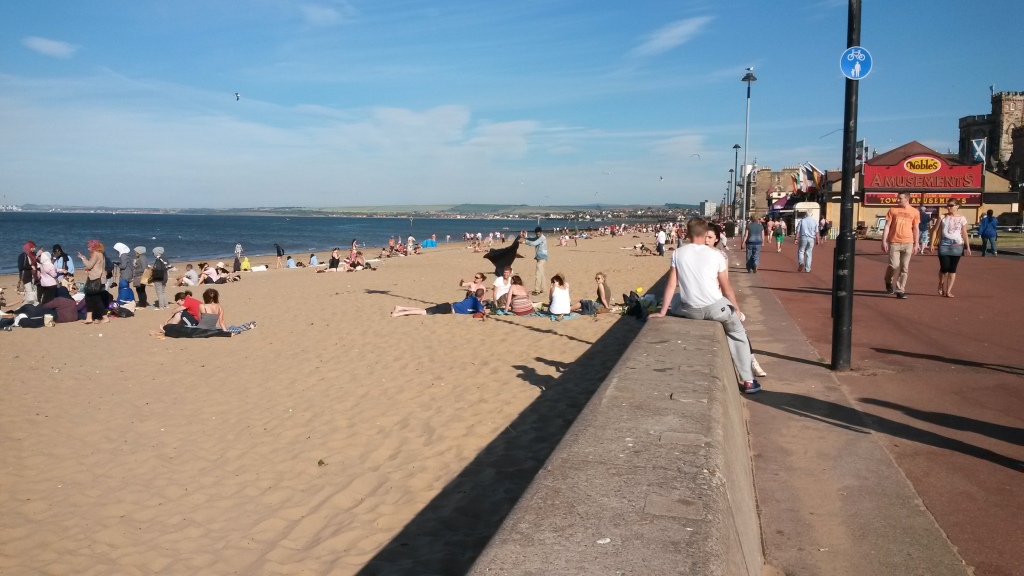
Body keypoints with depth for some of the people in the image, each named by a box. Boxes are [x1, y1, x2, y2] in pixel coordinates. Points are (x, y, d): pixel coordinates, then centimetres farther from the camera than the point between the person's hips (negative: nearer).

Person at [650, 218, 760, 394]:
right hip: (715, 308, -1)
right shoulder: (716, 255, -4)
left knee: (673, 299, 33)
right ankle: (748, 381, 21)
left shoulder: (678, 254, -1)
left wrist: (663, 312, 7)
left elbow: (671, 285, 0)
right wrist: (736, 307, 19)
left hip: (689, 310, 1)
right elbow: (726, 288, 2)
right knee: (738, 333, 23)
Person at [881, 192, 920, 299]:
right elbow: (887, 226, 2)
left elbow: (915, 229, 9)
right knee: (894, 266, -6)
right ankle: (888, 281, 24)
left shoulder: (914, 212, 6)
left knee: (904, 268, 1)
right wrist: (884, 241, -6)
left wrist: (916, 244, 5)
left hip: (908, 243, 1)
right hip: (894, 242, -1)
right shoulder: (892, 210, 3)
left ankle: (900, 290, 7)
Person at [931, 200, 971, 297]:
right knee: (944, 267, -7)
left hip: (957, 245, 1)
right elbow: (936, 231, 4)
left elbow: (964, 234, 7)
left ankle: (948, 291, 5)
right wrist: (932, 243, -3)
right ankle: (941, 284, 22)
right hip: (944, 245, -1)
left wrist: (968, 247, 3)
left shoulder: (962, 219, 5)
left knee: (952, 269, 1)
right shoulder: (943, 217, 4)